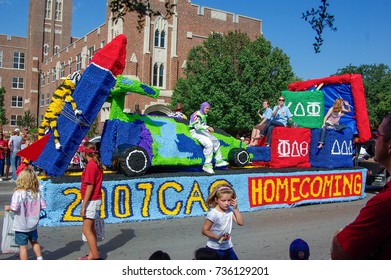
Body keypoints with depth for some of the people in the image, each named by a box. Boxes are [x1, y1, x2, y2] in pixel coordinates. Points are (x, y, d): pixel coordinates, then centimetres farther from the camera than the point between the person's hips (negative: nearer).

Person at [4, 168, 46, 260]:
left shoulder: (18, 193, -21)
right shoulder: (37, 193, -7)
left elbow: (15, 208, -26)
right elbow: (43, 206, -4)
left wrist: (8, 208, -4)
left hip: (21, 226, -4)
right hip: (33, 224, 4)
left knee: (23, 246, 7)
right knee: (34, 242, 27)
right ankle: (39, 258, 34)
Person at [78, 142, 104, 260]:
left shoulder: (90, 166, -18)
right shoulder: (97, 164, 11)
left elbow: (90, 187, -21)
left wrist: (83, 206, -19)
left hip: (91, 200, -10)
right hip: (96, 199, 10)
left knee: (86, 229, -6)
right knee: (90, 227, 16)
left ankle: (95, 255, -4)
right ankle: (92, 254, 24)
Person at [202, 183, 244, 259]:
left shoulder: (230, 211, -1)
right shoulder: (213, 214, -20)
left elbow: (241, 222, -3)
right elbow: (205, 230, -19)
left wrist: (235, 208, -11)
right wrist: (218, 237, -31)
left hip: (227, 247, 7)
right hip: (214, 249, -7)